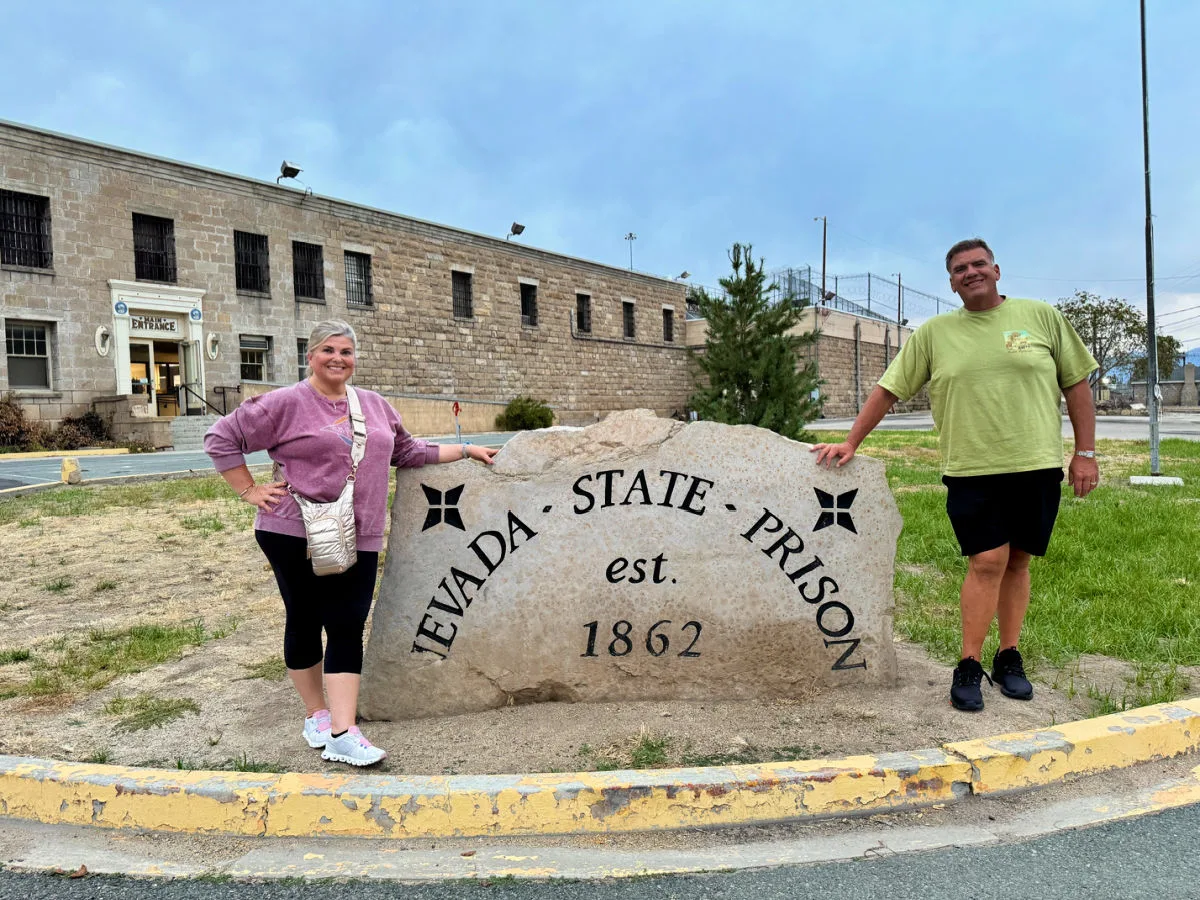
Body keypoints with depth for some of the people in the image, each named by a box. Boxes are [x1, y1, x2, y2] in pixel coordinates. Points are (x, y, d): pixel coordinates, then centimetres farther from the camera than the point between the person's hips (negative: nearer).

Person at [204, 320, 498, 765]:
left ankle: (342, 732, -1)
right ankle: (316, 714, 27)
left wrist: (465, 450, 20)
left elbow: (408, 451, 22)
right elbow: (221, 437, -1)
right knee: (305, 623, 9)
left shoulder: (374, 405, 13)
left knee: (348, 627, -2)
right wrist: (249, 491, -5)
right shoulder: (286, 404, -4)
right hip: (295, 535, -3)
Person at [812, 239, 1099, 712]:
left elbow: (1077, 384, 9)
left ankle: (1009, 658, 22)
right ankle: (968, 667, 3)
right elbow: (888, 389, 5)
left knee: (1016, 561, 8)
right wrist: (850, 443, 1)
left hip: (1037, 465, 2)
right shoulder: (933, 333, 5)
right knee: (988, 562, -8)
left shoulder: (1042, 316, 6)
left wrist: (1085, 452, 4)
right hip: (971, 469, -1)